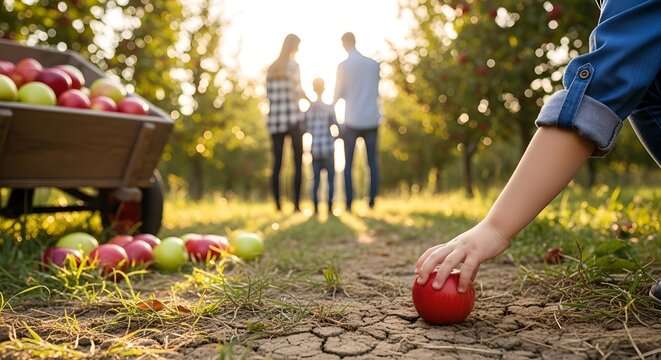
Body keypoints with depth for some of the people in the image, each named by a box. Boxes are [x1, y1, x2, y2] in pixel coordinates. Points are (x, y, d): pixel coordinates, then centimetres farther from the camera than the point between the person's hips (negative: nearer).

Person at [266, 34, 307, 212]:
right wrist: (306, 96, 9)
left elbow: (269, 96, 13)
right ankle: (296, 204, -4)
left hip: (275, 119, 5)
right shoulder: (293, 65, -4)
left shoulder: (271, 68, 13)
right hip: (293, 118, -5)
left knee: (277, 163, 4)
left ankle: (277, 204, 3)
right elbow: (298, 92, -12)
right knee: (298, 162, 0)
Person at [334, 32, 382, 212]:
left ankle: (349, 203, 2)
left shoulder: (343, 66, -5)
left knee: (348, 164, 6)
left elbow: (338, 95, 1)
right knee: (372, 162, 9)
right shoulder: (374, 64, 5)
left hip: (352, 121, -2)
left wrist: (333, 102, 24)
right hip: (371, 120, 2)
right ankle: (372, 201, 6)